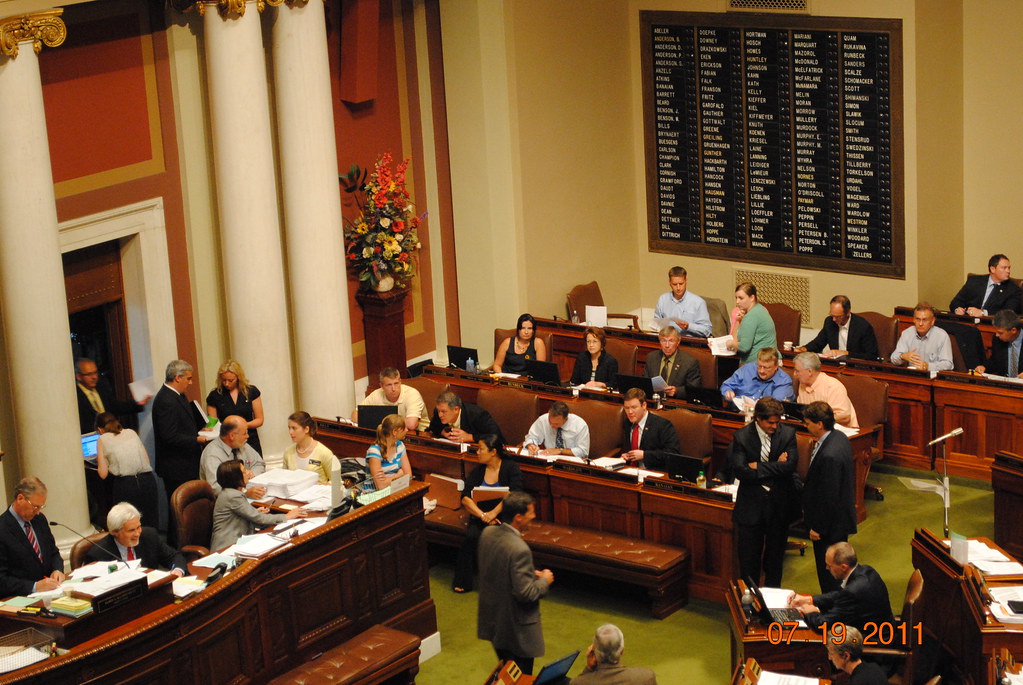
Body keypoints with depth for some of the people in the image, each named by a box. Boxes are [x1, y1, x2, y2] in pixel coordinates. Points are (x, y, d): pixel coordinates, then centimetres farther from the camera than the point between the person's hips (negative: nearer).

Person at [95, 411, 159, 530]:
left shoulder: (103, 439, 8)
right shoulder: (131, 432, 18)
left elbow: (103, 474, 4)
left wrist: (100, 461, 24)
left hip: (124, 484, -3)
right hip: (147, 479, 3)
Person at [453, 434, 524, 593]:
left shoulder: (511, 468, 0)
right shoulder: (477, 471, 12)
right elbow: (465, 498, 1)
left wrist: (493, 513, -25)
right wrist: (483, 515, -16)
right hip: (480, 516, 3)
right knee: (471, 536, -28)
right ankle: (462, 581, -19)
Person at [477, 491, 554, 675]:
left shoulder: (487, 533, -6)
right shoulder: (519, 549, -31)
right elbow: (526, 593, -27)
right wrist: (545, 581, -9)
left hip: (493, 618, 8)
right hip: (517, 628, -8)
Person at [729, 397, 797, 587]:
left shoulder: (787, 433, -5)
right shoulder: (742, 436, -9)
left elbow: (791, 465, -17)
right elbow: (739, 470, -19)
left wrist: (758, 467, -17)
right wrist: (775, 467, -18)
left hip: (779, 503, 1)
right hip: (751, 504, -1)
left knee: (775, 553, 16)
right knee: (749, 556, 8)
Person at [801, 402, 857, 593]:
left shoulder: (829, 455, -31)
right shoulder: (839, 437, -1)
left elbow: (829, 496, -26)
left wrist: (818, 527, -16)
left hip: (829, 527, -10)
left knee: (828, 573, 4)